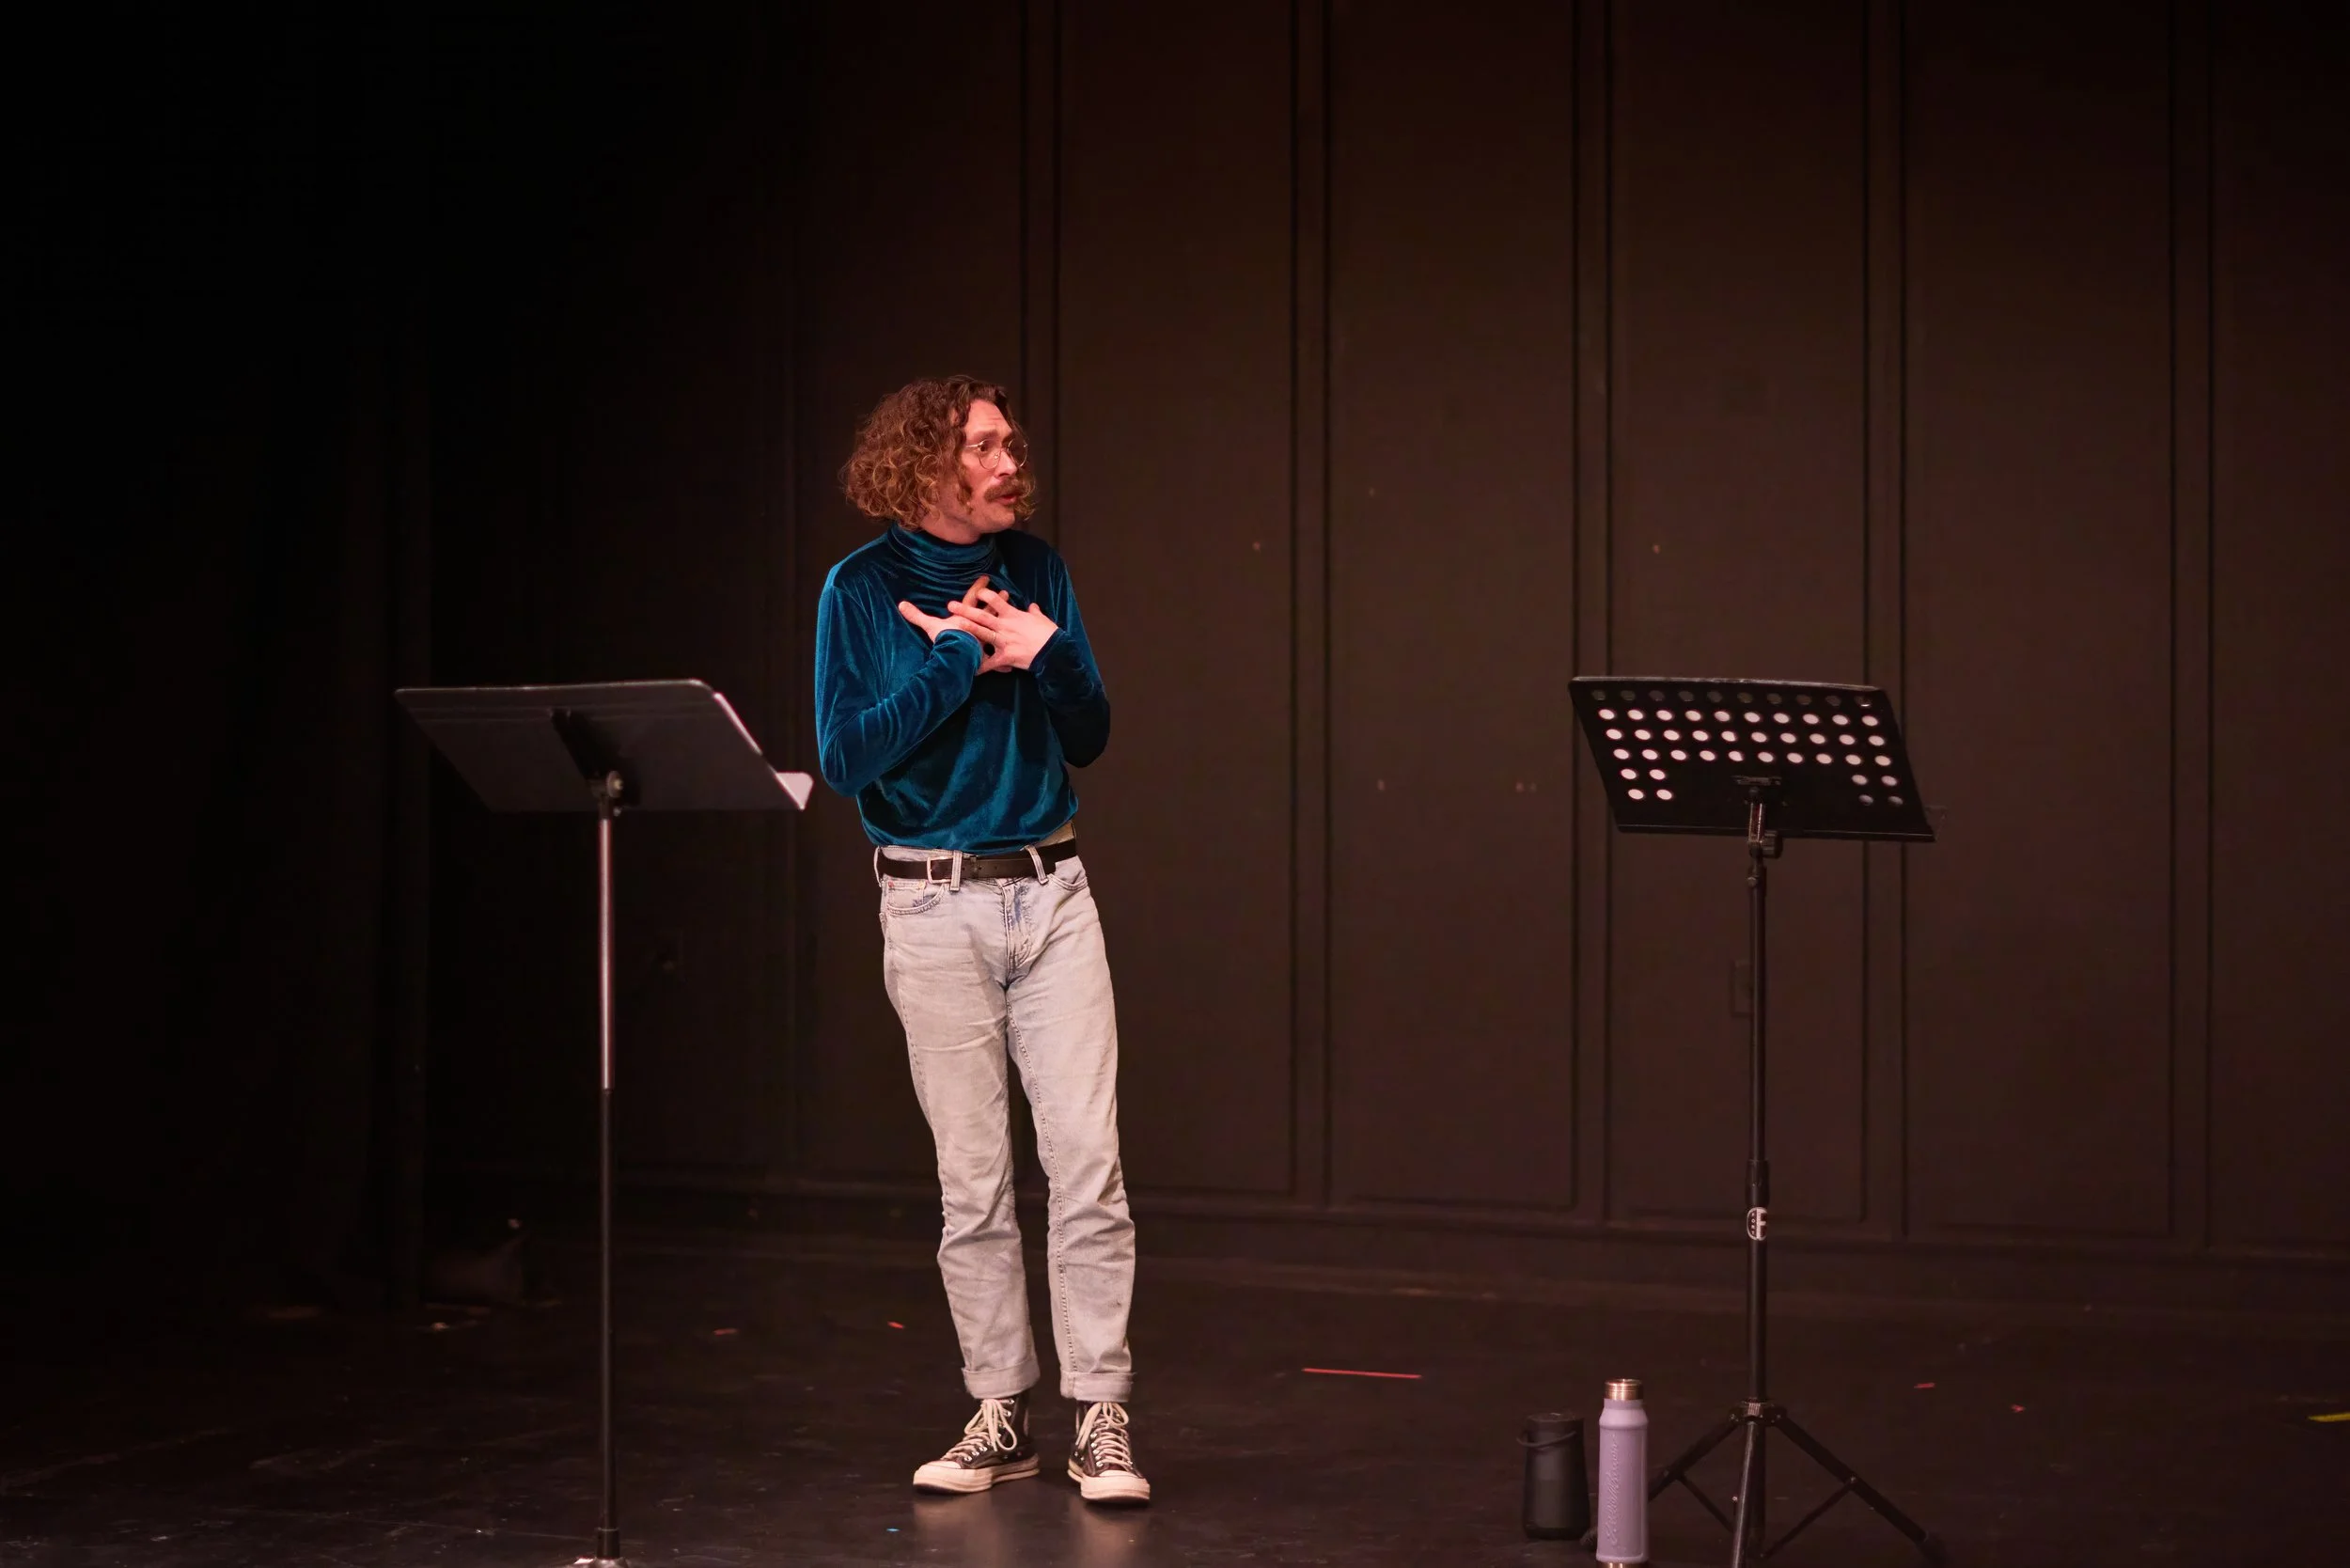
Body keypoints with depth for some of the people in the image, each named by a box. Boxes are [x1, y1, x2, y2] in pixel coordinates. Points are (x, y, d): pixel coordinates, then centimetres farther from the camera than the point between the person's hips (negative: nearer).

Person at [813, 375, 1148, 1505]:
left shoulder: (1036, 569, 5)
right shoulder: (864, 588, -3)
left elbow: (1088, 740, 8)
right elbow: (844, 756, -11)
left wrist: (1044, 655, -11)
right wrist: (958, 658, -14)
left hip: (1049, 890, 2)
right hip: (932, 902, -2)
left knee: (1087, 1155, -5)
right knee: (972, 1177, 4)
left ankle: (1102, 1417, 0)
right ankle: (1000, 1418, 15)